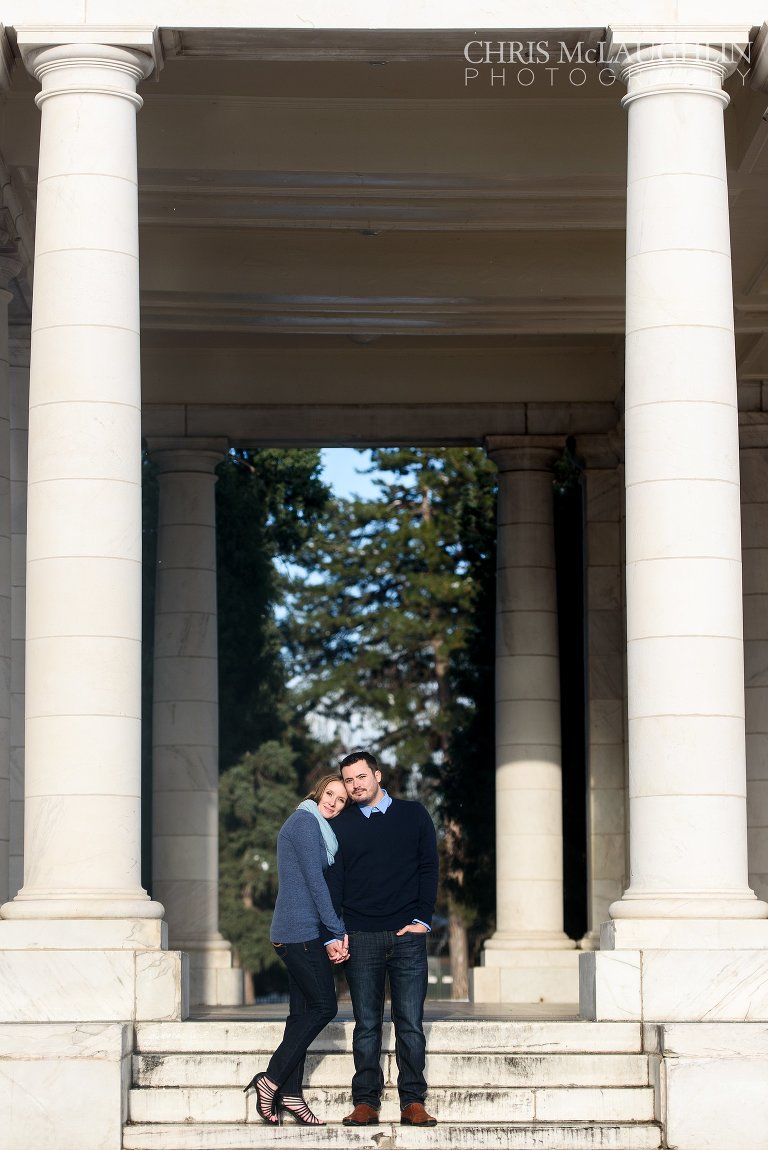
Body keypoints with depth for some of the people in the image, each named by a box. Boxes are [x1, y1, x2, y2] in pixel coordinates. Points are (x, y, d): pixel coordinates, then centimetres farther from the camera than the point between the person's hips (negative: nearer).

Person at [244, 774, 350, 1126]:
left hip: (308, 932, 10)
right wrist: (337, 931, -11)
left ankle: (290, 1093, 6)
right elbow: (314, 881, -14)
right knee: (324, 1006, -8)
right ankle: (272, 1079, -6)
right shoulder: (306, 821, -8)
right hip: (301, 931, -10)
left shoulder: (318, 828, 21)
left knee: (303, 1011, 6)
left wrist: (329, 938, 8)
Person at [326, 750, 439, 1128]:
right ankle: (365, 1103, 5)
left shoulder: (413, 815, 9)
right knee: (367, 1025, 3)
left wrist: (422, 920, -3)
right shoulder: (341, 826, 9)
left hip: (408, 935, 0)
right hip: (361, 937, 0)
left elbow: (428, 869, 7)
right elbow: (333, 882, 6)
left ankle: (413, 1103, 2)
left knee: (410, 1024, -1)